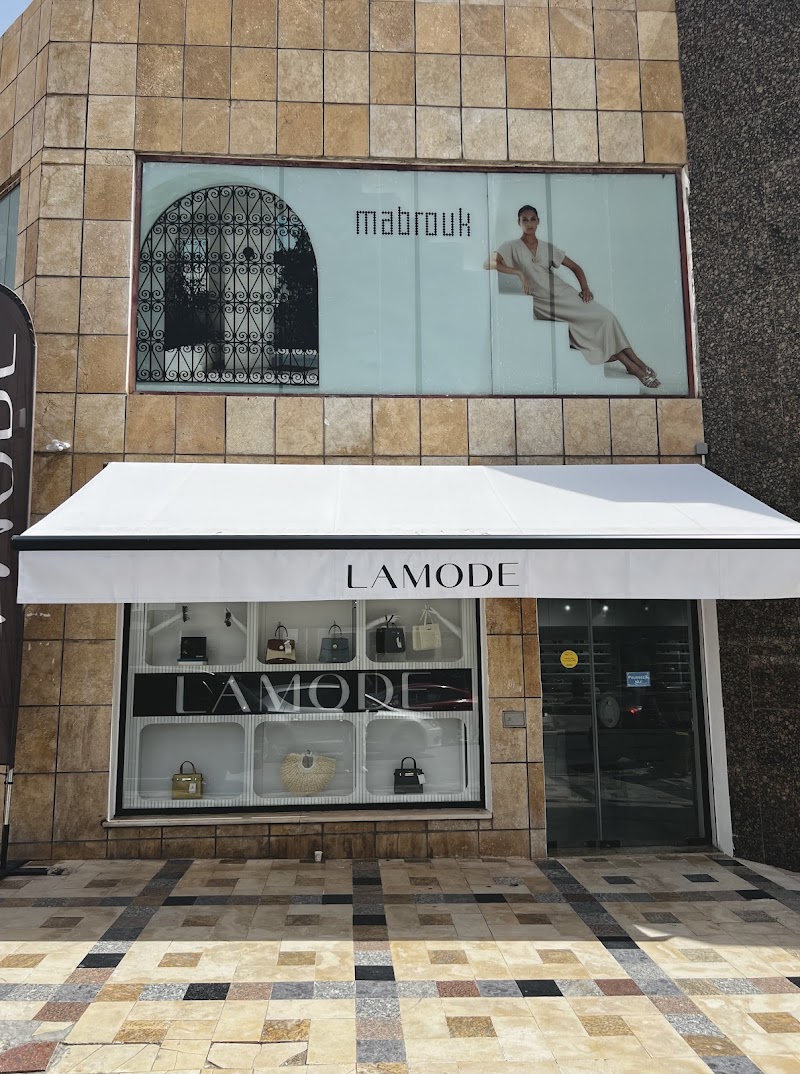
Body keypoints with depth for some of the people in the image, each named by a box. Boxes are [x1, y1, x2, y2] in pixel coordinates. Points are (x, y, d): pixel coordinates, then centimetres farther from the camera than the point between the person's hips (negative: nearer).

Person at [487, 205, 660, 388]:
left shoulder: (547, 247, 11)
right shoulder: (512, 247, -1)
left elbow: (575, 267, 16)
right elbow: (489, 264, -17)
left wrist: (585, 288, -1)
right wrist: (519, 272, -22)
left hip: (564, 294, 5)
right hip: (544, 304, -5)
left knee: (605, 317, -16)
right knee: (596, 320, -20)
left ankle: (636, 361, -7)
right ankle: (633, 366, -10)